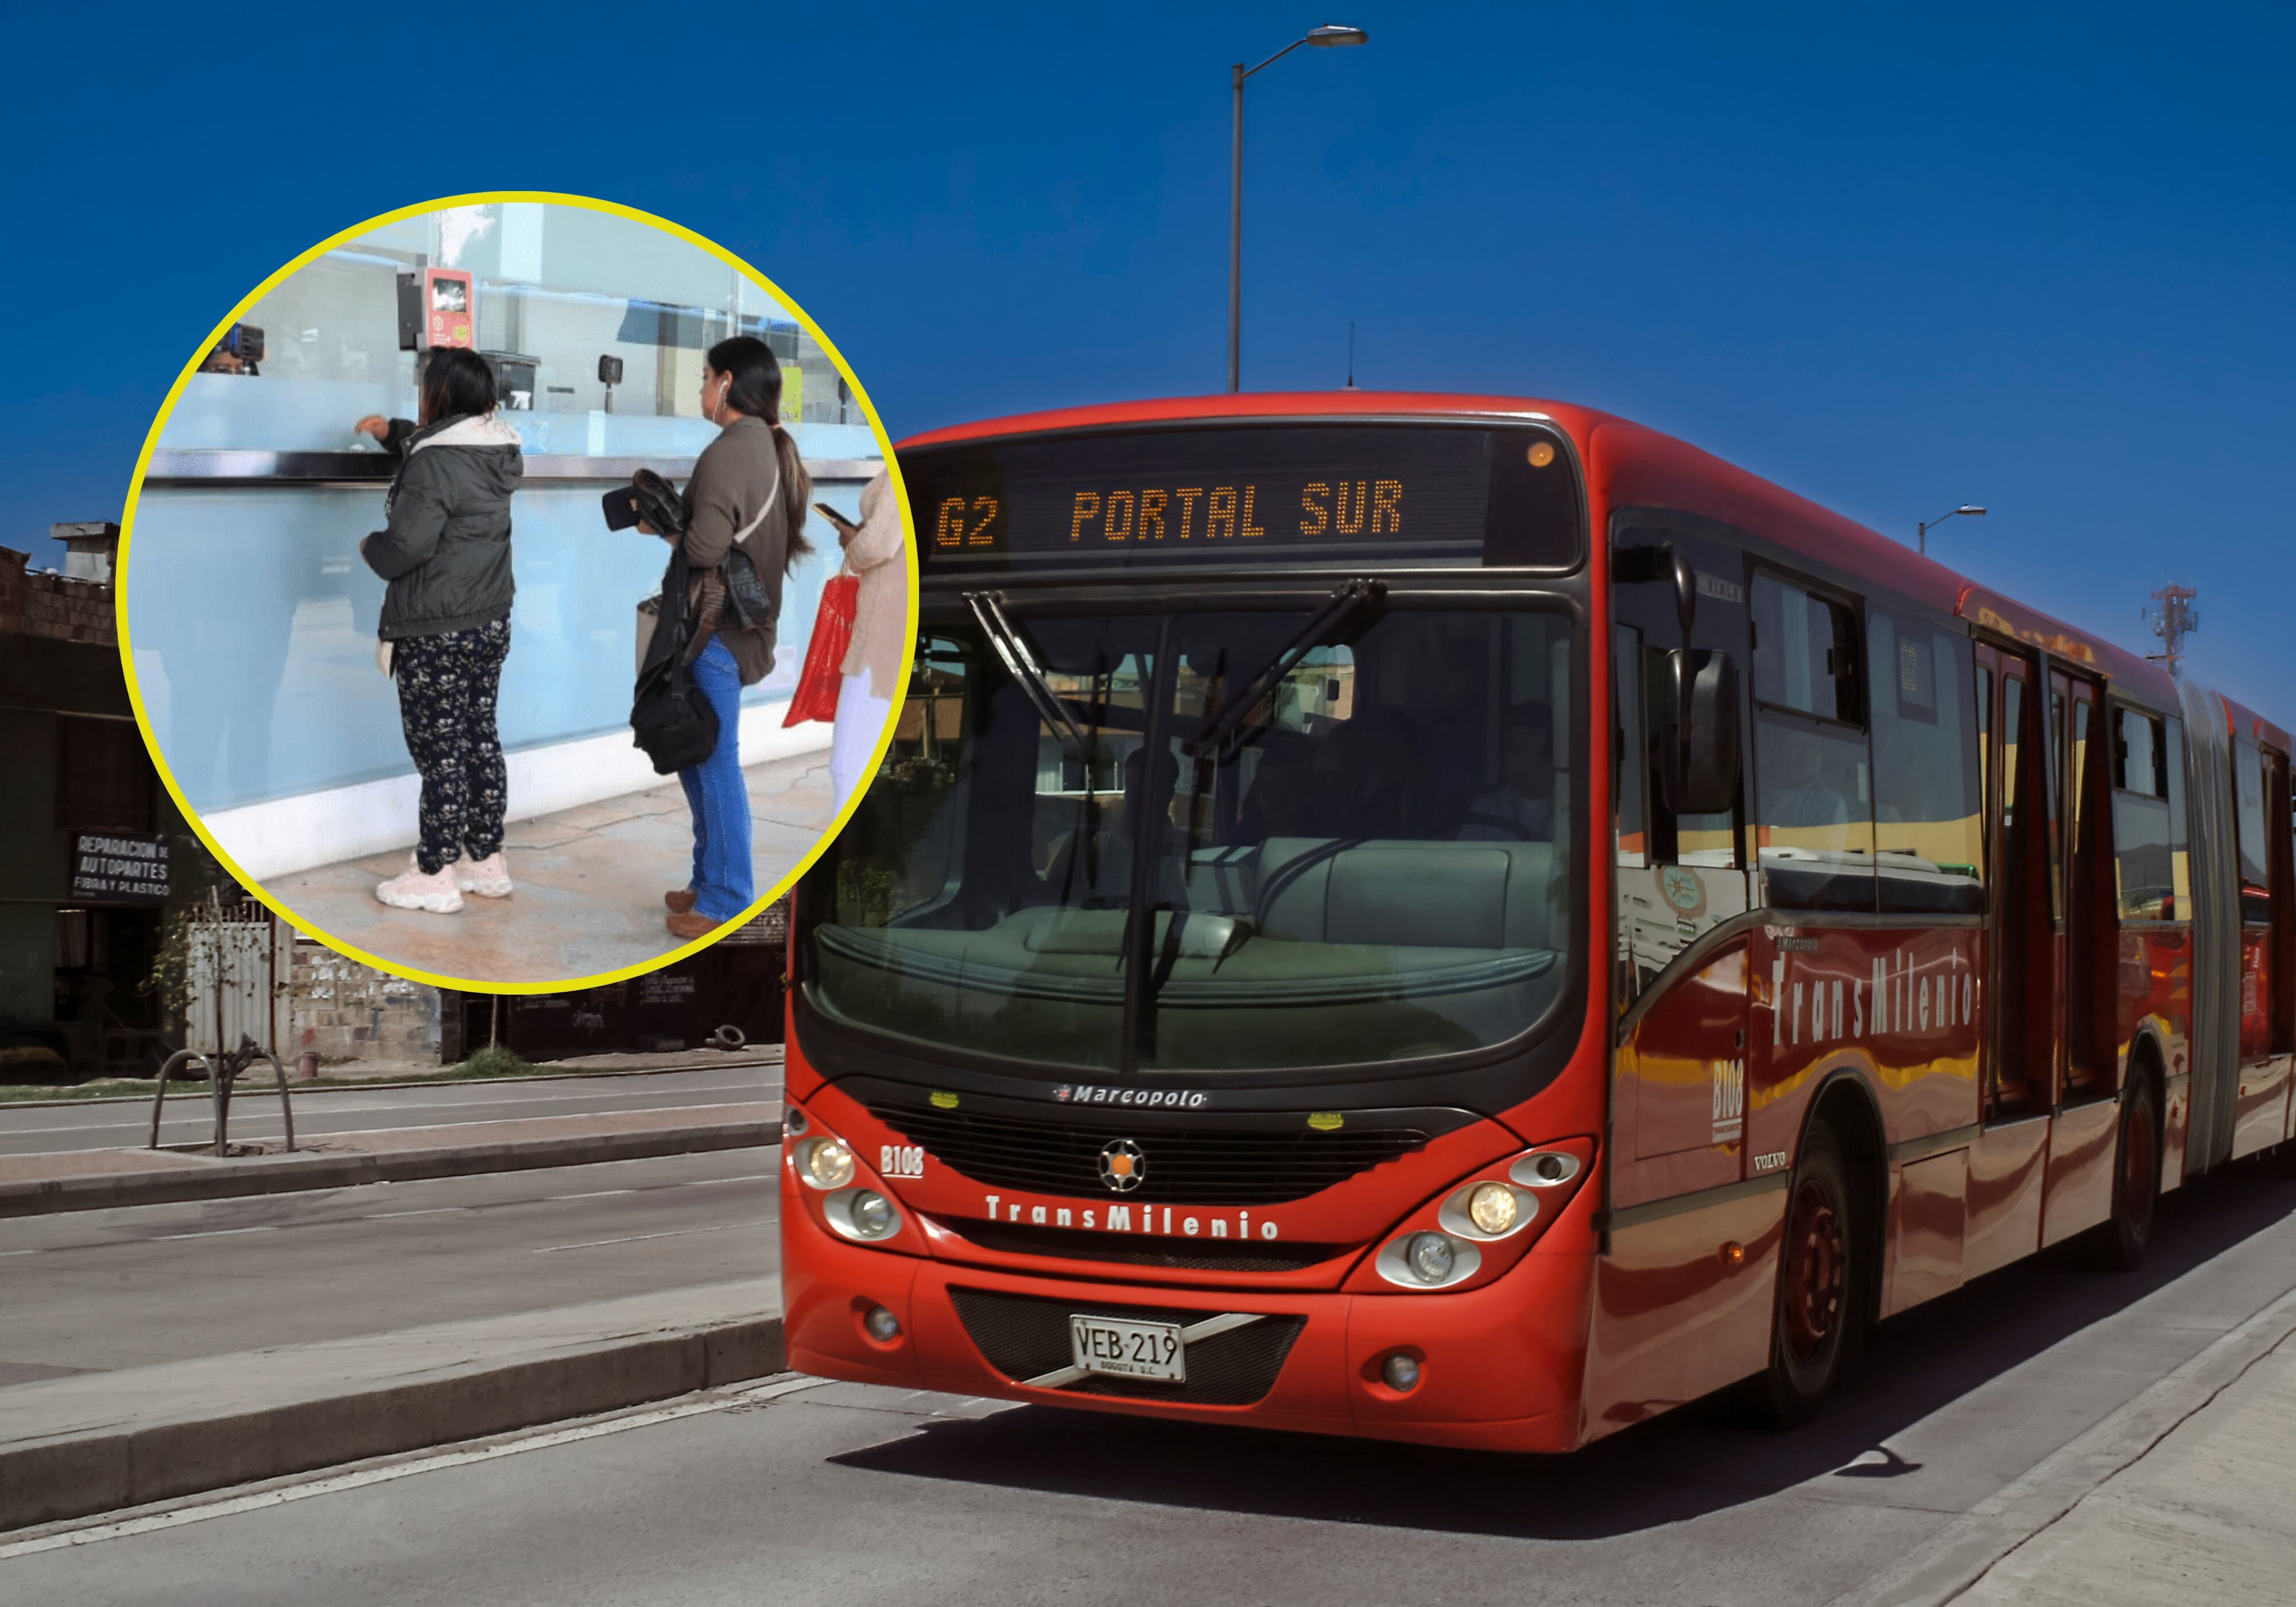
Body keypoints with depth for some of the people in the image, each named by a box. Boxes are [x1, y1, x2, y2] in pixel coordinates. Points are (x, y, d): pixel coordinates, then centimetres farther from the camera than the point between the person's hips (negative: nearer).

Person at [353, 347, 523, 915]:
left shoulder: (435, 463, -20)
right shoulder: (494, 449, 8)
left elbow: (406, 546, -21)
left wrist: (369, 547, -2)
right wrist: (392, 431, 26)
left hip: (436, 635, -9)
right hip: (489, 624, 9)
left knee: (440, 750, -2)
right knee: (480, 739, 14)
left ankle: (436, 876, 5)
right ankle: (487, 862, 22)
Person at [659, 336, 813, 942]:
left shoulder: (727, 452, -18)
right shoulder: (772, 448, 11)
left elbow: (705, 546, -23)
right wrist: (675, 513, 6)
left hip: (715, 627, -9)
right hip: (742, 619, 9)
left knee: (715, 760, -2)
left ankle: (726, 899, 5)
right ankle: (711, 880, 24)